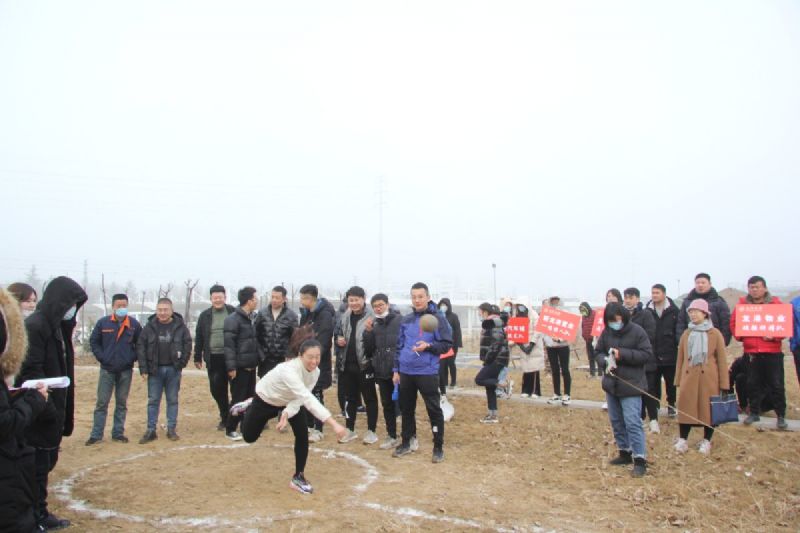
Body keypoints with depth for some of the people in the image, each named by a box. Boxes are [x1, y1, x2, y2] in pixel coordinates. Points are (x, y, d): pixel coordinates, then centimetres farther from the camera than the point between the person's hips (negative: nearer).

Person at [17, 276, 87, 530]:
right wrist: (47, 409, -22)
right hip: (39, 415, -9)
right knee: (39, 465, 3)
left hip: (53, 411, 9)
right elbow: (30, 372, -22)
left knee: (48, 461, 18)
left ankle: (40, 514, 30)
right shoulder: (34, 326, -18)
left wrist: (63, 412, 14)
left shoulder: (58, 326, 11)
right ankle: (37, 518, 17)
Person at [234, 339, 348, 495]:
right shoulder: (289, 370, -45)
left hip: (289, 402, 5)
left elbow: (301, 399, -17)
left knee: (303, 434, -12)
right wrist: (333, 424, -62)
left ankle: (298, 477, 5)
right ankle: (247, 408, 43)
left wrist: (286, 414, -36)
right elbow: (308, 399, -55)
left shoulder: (315, 372, -23)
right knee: (249, 437, 13)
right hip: (265, 400, -4)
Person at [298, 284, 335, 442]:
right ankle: (309, 426, 27)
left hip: (318, 363, -7)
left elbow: (322, 342, -21)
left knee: (317, 395, 0)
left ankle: (318, 430, 11)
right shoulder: (305, 313, 10)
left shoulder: (325, 315, -16)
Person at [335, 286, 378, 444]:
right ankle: (350, 430, 27)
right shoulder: (345, 316, 9)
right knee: (350, 398, 15)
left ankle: (371, 431, 17)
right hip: (347, 364, 6)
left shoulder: (371, 317, -11)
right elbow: (340, 334, 22)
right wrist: (339, 340, 0)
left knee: (369, 398, 6)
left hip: (365, 364, -6)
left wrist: (370, 330, -30)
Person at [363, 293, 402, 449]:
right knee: (387, 404, 13)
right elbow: (369, 350, 8)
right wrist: (368, 332, -7)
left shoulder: (400, 321, -6)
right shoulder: (374, 325, 10)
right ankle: (392, 436, 26)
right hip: (382, 372, 6)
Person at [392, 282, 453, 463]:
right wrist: (396, 370, 12)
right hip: (406, 372, 5)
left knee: (434, 410, 1)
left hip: (427, 373, -5)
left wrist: (428, 346, -21)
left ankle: (438, 448, 14)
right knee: (406, 409, 15)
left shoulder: (438, 318, -6)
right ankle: (406, 443, 29)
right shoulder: (406, 320, 9)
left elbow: (447, 345, -6)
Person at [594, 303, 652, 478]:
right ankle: (625, 453, 29)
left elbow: (647, 354, -13)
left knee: (632, 422, -9)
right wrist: (605, 361, -13)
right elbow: (598, 352, 9)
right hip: (611, 383, 6)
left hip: (631, 385, -6)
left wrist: (622, 354, -22)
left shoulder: (637, 331, -12)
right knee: (616, 421, 15)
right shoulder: (606, 332, 1)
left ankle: (640, 459, -2)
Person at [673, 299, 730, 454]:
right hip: (689, 377, 2)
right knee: (686, 408, 3)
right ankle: (682, 440, 14)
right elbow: (681, 358, 9)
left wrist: (724, 383, -5)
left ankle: (706, 441, 21)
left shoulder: (715, 334, -2)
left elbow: (722, 360, -3)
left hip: (709, 378, -2)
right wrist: (678, 379, 6)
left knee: (708, 408, 6)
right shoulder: (686, 334, 8)